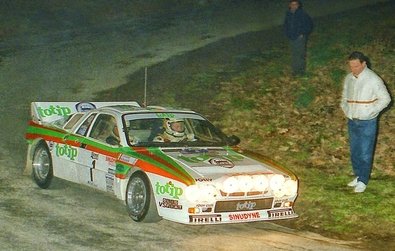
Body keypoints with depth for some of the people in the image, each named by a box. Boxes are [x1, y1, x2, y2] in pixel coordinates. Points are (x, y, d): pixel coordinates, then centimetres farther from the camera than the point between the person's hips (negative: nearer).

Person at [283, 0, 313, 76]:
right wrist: (287, 34, 9)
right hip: (291, 38, 4)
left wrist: (303, 33, -10)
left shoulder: (302, 14, -14)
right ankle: (295, 70, 20)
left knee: (301, 54, 0)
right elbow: (286, 24, 18)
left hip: (300, 38, -4)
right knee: (294, 54, 11)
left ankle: (301, 70, 11)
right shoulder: (288, 13, 1)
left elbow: (309, 24, -8)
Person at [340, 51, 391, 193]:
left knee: (365, 153, -3)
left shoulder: (373, 79, -15)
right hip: (352, 121, 6)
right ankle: (358, 176, 27)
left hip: (367, 123, -6)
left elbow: (385, 99, -11)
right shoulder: (349, 78, 4)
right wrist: (345, 108, 4)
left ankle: (363, 181, 6)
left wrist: (369, 112, -15)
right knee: (354, 152, 14)